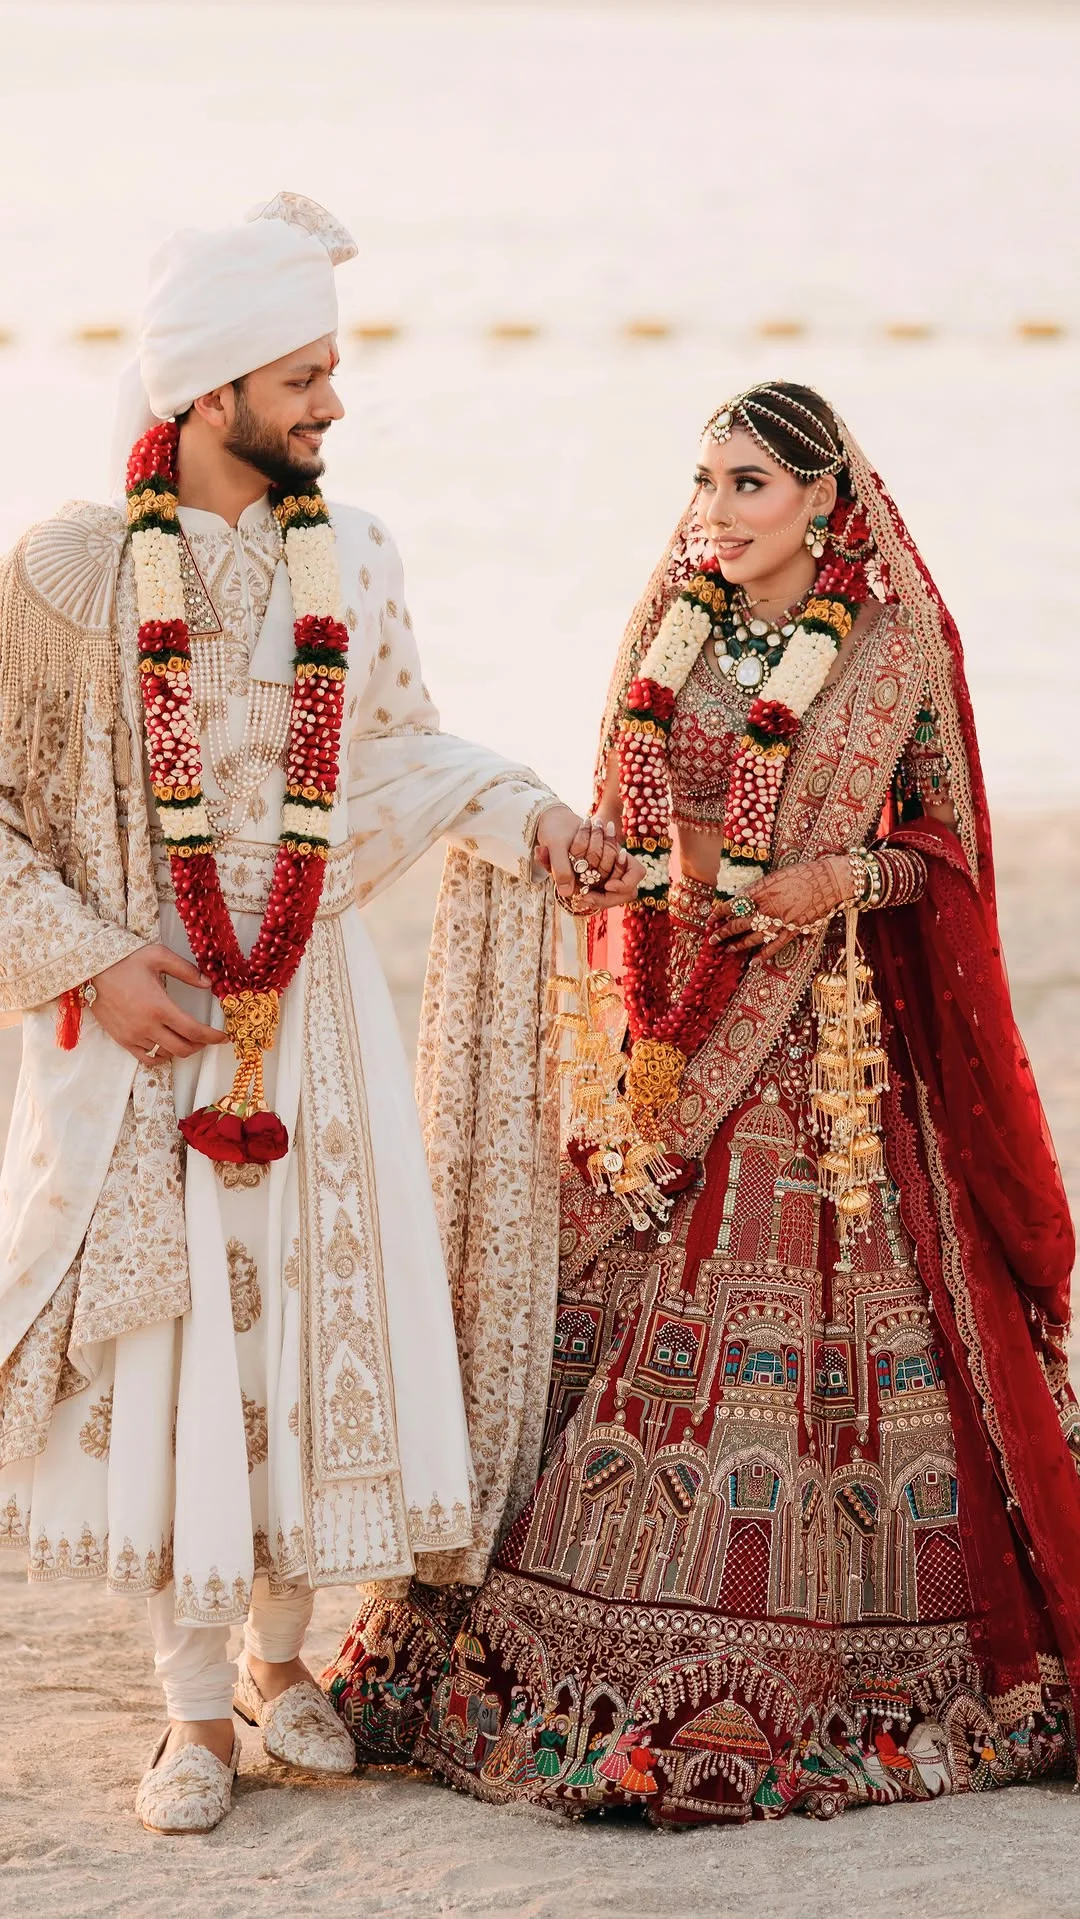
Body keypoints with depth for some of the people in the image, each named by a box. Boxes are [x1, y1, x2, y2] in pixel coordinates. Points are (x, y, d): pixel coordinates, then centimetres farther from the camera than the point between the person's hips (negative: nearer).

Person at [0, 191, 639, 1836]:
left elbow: (400, 747, 16)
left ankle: (281, 1653, 28)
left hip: (316, 1016, 4)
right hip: (138, 1022, -3)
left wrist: (521, 818, 0)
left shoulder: (351, 563, 1)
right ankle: (196, 1707, 14)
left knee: (317, 1321, 7)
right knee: (161, 1342, 0)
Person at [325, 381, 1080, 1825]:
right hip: (671, 1024, 3)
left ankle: (832, 1665, 8)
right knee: (628, 1299, 1)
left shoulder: (899, 648, -2)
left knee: (825, 1321, -4)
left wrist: (846, 876, -14)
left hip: (829, 1033, -3)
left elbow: (951, 850, 2)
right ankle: (626, 1658, 10)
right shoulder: (670, 621, 8)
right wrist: (664, 869, -1)